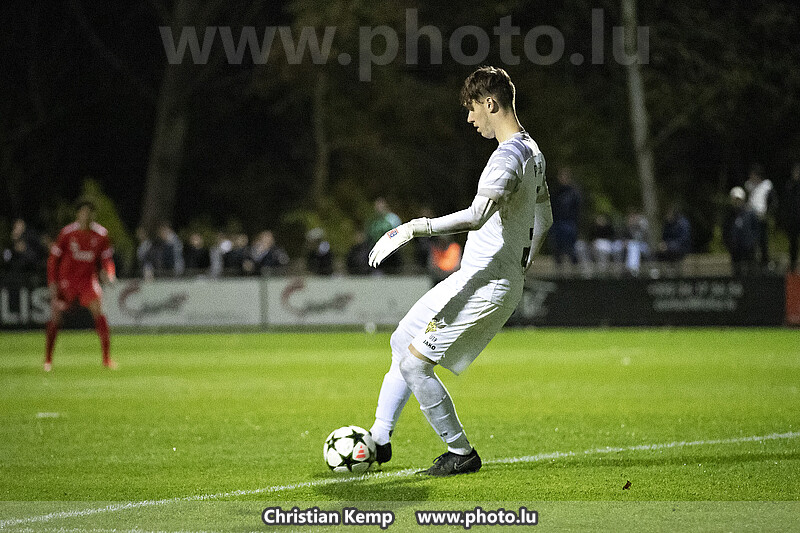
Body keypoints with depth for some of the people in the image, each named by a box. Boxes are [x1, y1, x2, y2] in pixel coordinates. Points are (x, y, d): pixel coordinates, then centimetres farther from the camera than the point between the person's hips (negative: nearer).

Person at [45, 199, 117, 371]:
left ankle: (107, 358, -16)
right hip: (66, 279, -1)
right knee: (56, 317, -4)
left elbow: (106, 258, 7)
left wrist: (110, 274, -14)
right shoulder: (67, 233, -8)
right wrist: (52, 284, -7)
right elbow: (54, 258, -1)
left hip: (88, 280, 1)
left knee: (98, 312, -17)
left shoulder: (101, 234, -3)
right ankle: (48, 359, 13)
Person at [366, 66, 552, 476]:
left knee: (414, 362, -10)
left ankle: (461, 452, -1)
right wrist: (518, 272, 33)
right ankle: (379, 438, 22)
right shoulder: (531, 152, 14)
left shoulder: (507, 157, -19)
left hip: (485, 284, -11)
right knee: (402, 344, 17)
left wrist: (411, 228, -33)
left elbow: (476, 217, -34)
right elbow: (543, 221, 26)